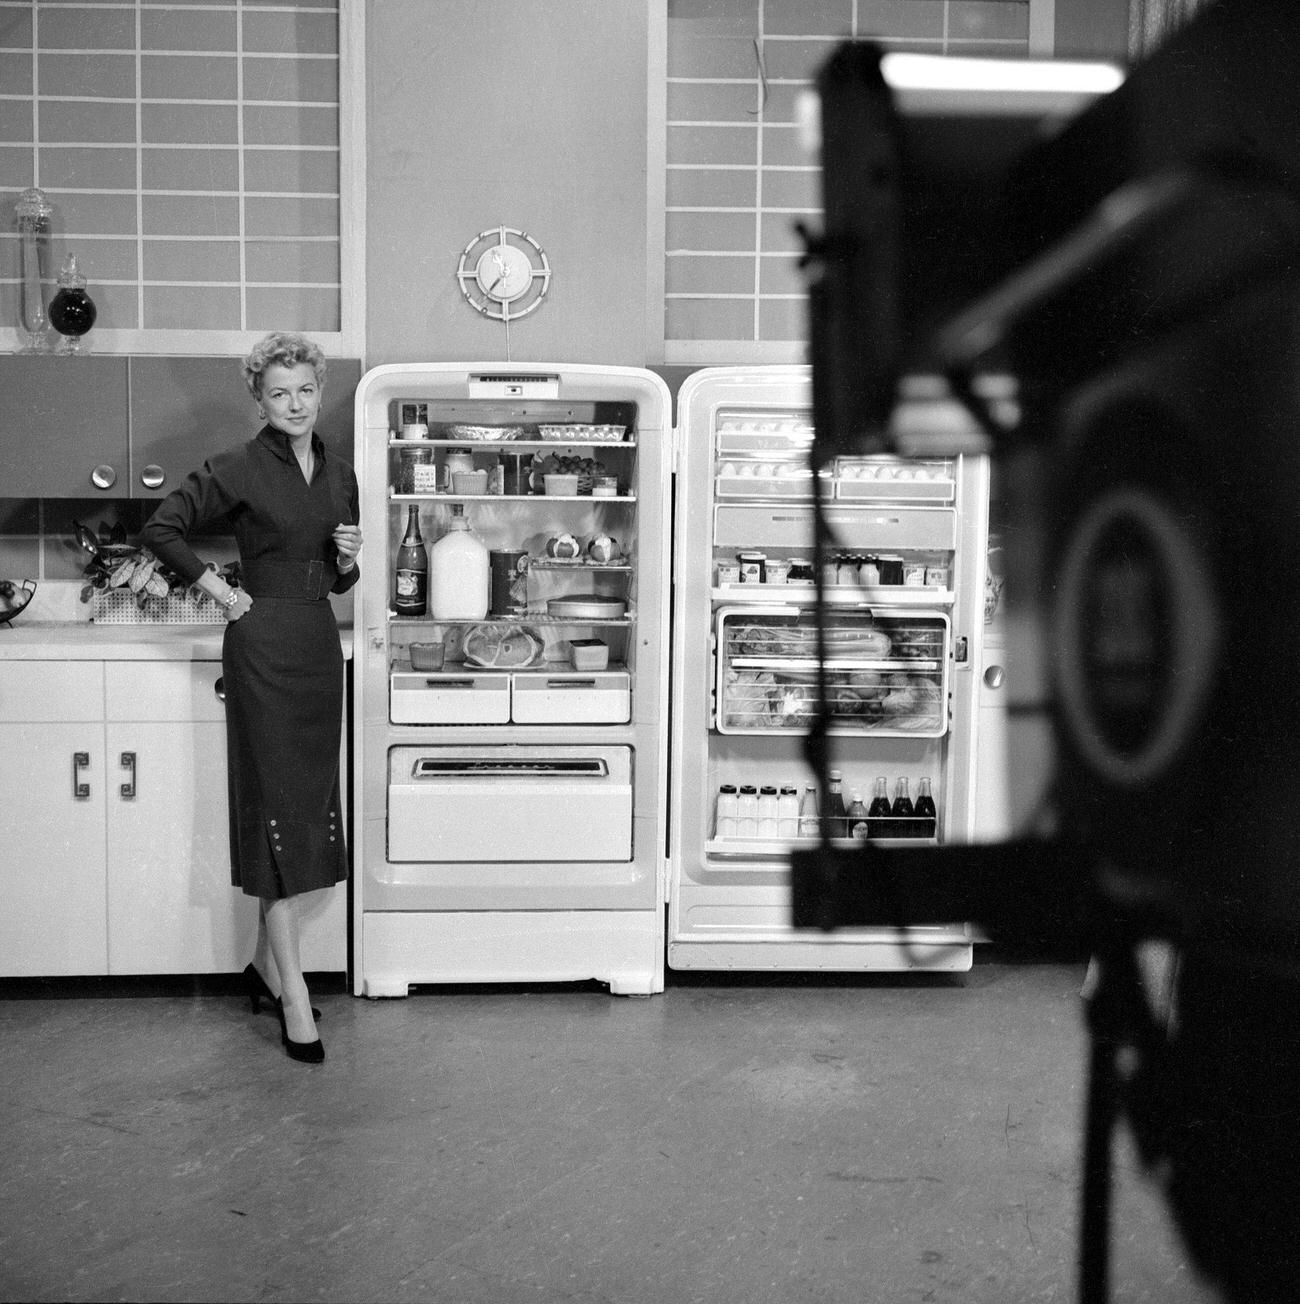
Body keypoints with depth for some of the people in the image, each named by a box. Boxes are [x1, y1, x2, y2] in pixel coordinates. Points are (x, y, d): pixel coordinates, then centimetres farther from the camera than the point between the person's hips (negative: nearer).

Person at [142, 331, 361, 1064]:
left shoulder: (340, 475, 11)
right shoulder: (241, 469, -7)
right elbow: (161, 529, -4)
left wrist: (350, 559, -2)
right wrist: (214, 584, -5)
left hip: (321, 644, 7)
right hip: (264, 645, -7)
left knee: (312, 805, 10)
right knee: (278, 806, -6)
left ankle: (268, 961, 25)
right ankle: (293, 993, -2)